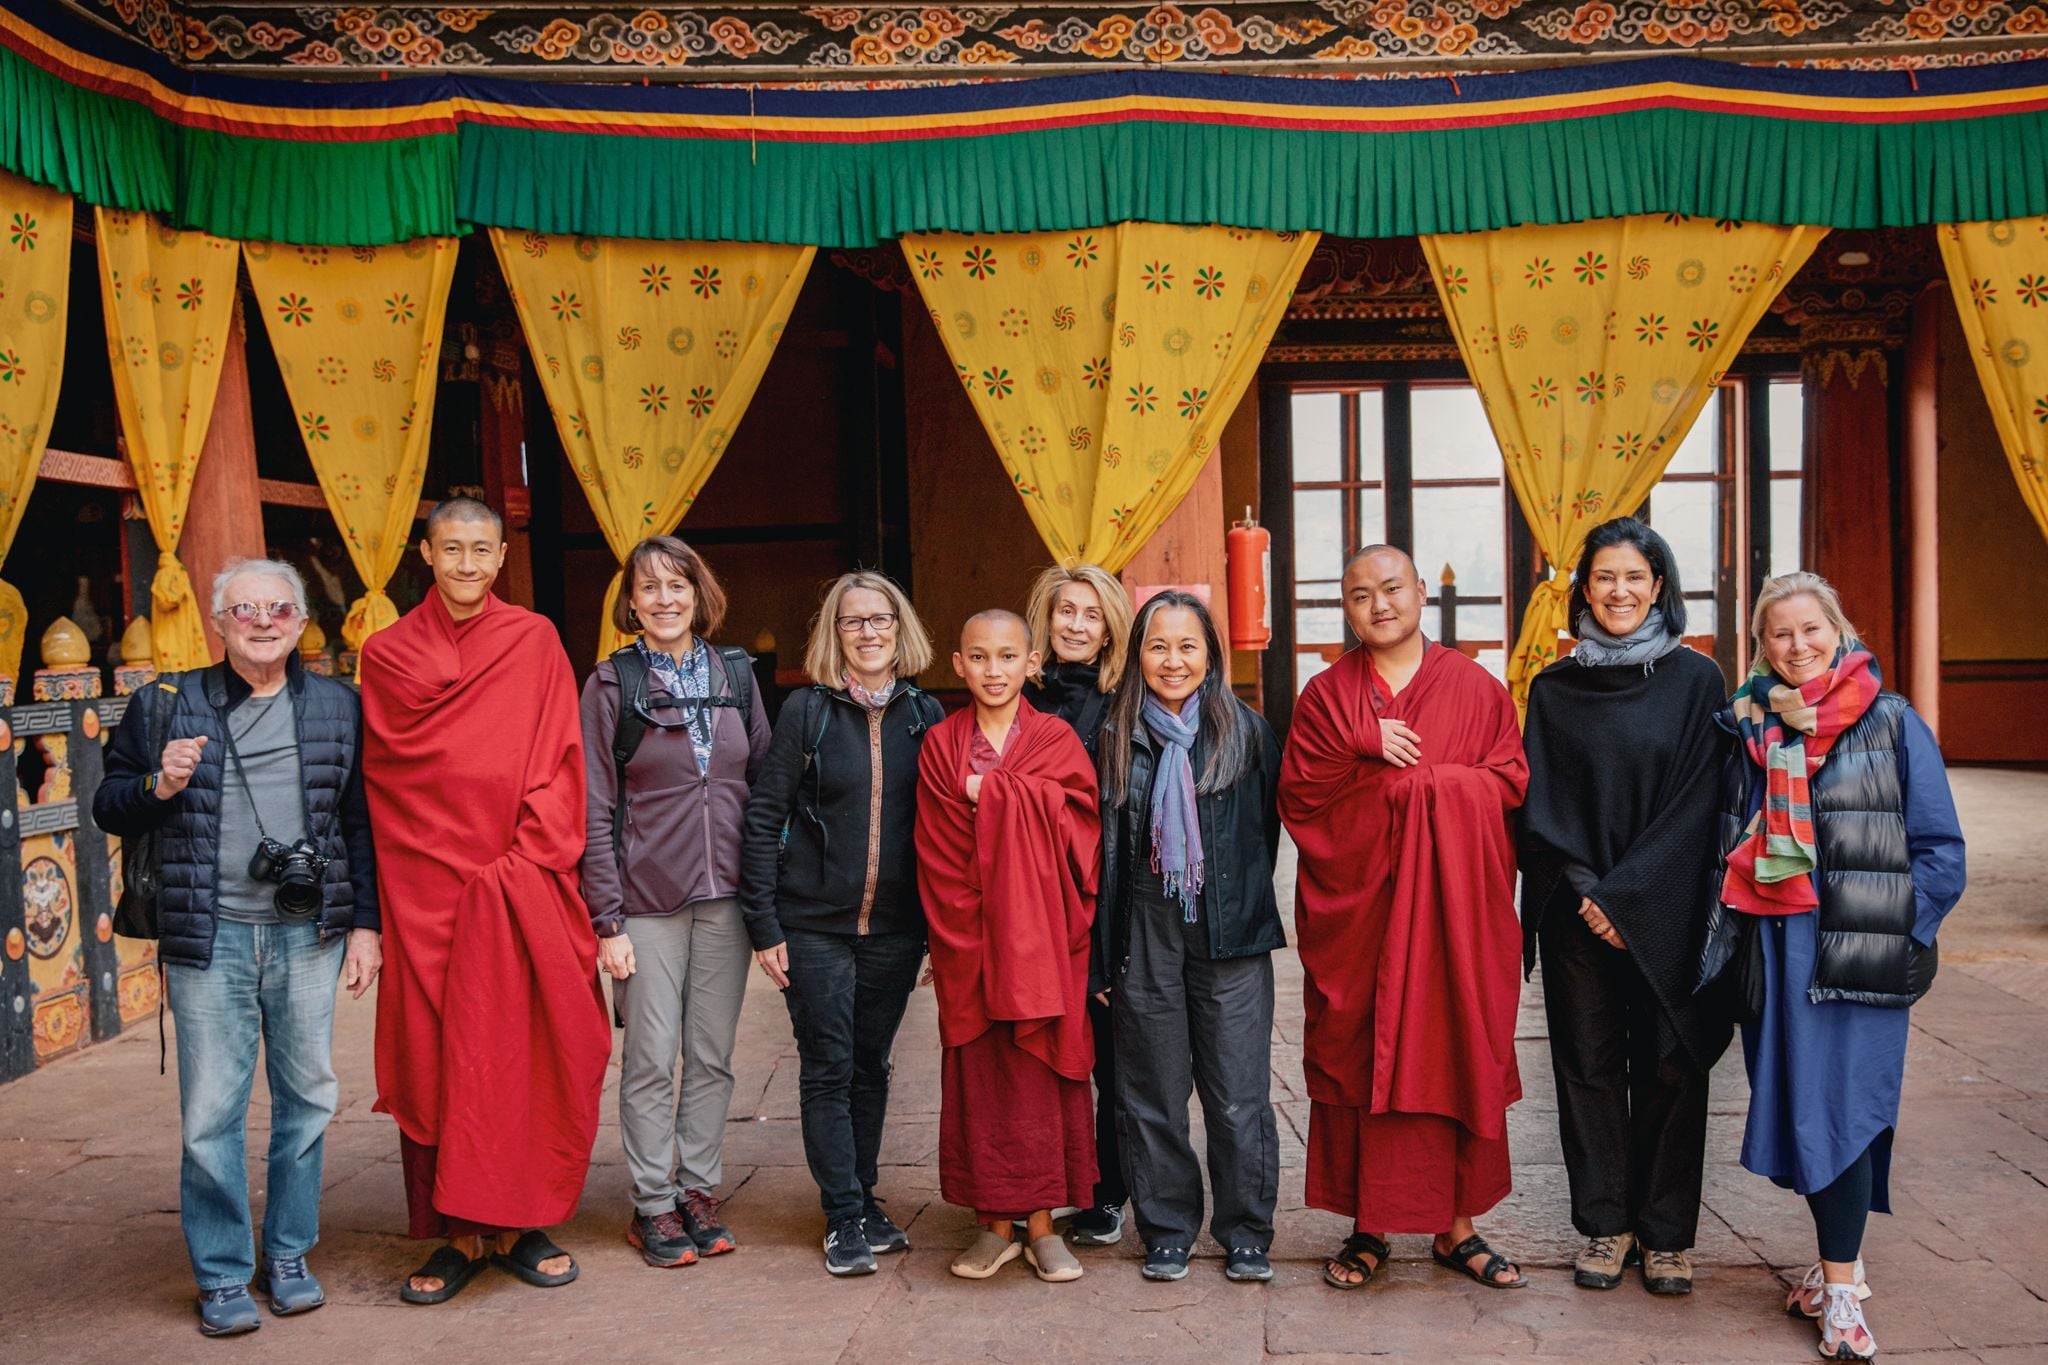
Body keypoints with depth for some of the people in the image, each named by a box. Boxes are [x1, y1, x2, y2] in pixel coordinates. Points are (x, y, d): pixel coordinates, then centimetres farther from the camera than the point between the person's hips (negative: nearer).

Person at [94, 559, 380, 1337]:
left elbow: (360, 823, 10)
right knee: (211, 1113, 2)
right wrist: (157, 786, -11)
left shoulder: (337, 708, 8)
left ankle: (289, 1256, 25)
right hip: (208, 937, -1)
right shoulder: (167, 705, 5)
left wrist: (364, 922, 5)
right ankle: (223, 1276, 17)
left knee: (307, 1097, 9)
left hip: (306, 934, 1)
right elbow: (109, 809, 10)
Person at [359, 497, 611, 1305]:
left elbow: (557, 761, 1)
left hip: (522, 886, 0)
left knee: (525, 1049, 2)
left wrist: (525, 859, -9)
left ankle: (519, 1222, 14)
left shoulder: (535, 642, 5)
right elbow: (383, 779, 6)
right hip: (427, 889, 1)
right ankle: (458, 1232, 10)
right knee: (436, 1053, 2)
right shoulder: (388, 655, 7)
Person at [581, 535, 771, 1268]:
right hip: (648, 898, -3)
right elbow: (594, 810, -4)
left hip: (726, 895, 3)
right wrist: (606, 919, -8)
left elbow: (764, 780, 12)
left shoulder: (735, 673, 7)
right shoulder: (611, 684, -2)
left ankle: (698, 1192, 22)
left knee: (713, 1055, 9)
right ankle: (653, 1207, 14)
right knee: (652, 1059, 1)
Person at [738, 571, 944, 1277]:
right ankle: (843, 1216, 12)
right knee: (828, 1070, 2)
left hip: (895, 927, 3)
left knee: (871, 1067, 13)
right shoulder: (807, 712, -5)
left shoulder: (924, 715, 4)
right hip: (815, 926, -3)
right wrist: (765, 925, -9)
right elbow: (764, 817, -5)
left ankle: (864, 1199, 26)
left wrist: (938, 921, 3)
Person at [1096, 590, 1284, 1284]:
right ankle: (1166, 1232, 23)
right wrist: (1102, 952, 3)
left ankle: (1246, 1234, 17)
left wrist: (1240, 904, 4)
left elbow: (1266, 831, 8)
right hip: (1145, 934, 1)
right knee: (1152, 1095, 8)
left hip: (1229, 938, -1)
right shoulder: (1115, 736, 5)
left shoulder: (1246, 731, 2)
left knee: (1238, 1095, 1)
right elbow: (1102, 847, 6)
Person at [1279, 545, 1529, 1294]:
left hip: (1453, 908, 0)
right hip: (1354, 906, 0)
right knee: (1355, 1058, 1)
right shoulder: (1325, 694, 7)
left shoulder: (1477, 688, 7)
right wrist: (1366, 751, -15)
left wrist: (1414, 778, -11)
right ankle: (1367, 1227, 13)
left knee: (1457, 1055, 3)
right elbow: (1297, 798, -2)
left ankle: (1457, 1227, 16)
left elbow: (1508, 782, 0)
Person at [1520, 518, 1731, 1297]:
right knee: (1590, 1065, 6)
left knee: (1669, 1068, 4)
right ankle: (1605, 1225, 19)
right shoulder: (1554, 690, 5)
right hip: (1577, 911, 2)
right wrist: (1584, 891, -10)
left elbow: (1697, 803, -6)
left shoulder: (1695, 680, -1)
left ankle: (1665, 1233, 17)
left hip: (1667, 911, -1)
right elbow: (1540, 803, 2)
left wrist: (1626, 896, -12)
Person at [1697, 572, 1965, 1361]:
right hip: (1775, 950, 4)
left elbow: (1939, 849, -1)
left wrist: (1895, 935, -8)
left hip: (1857, 956, -3)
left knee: (1842, 1106, -5)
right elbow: (1730, 844, 14)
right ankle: (1839, 1262, 24)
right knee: (1797, 1107, 8)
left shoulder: (1893, 724, 0)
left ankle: (1841, 1290, 3)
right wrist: (1727, 939, 5)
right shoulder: (1750, 728, 9)